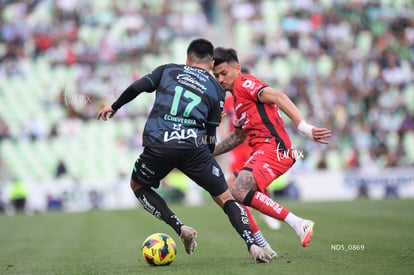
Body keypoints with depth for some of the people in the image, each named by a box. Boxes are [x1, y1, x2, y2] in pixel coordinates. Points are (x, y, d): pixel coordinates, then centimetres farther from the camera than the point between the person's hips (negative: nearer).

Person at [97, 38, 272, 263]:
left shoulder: (167, 70, 21)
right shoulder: (217, 90, 19)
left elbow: (137, 87, 8)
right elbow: (211, 134, 14)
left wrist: (114, 106, 23)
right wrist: (208, 157, 29)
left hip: (157, 144, 0)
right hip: (194, 146, 0)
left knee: (138, 186, 26)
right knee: (225, 197, 12)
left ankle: (180, 228, 9)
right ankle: (253, 246, -5)